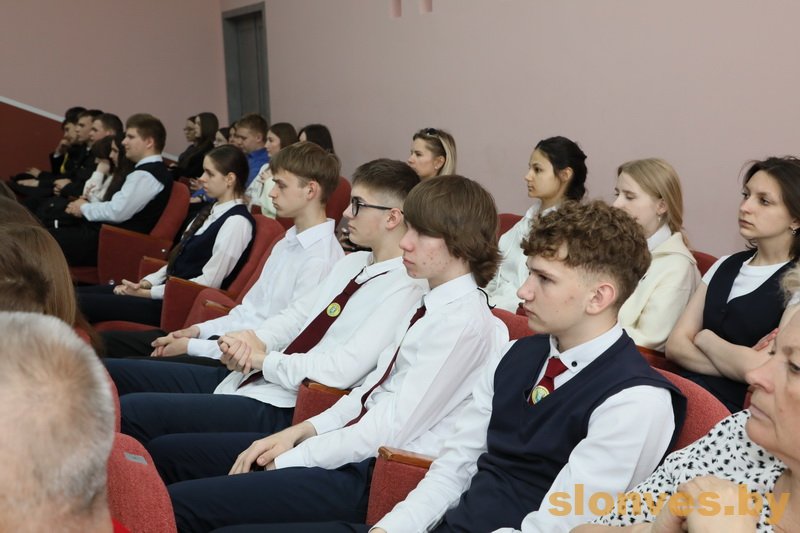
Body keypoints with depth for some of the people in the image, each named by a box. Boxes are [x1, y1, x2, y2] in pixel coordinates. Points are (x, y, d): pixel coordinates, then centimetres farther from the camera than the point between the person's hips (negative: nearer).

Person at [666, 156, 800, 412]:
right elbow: (675, 345, 7)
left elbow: (760, 370, -15)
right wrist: (737, 365, -9)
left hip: (742, 414, -6)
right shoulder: (725, 266, 15)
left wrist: (705, 338, 2)